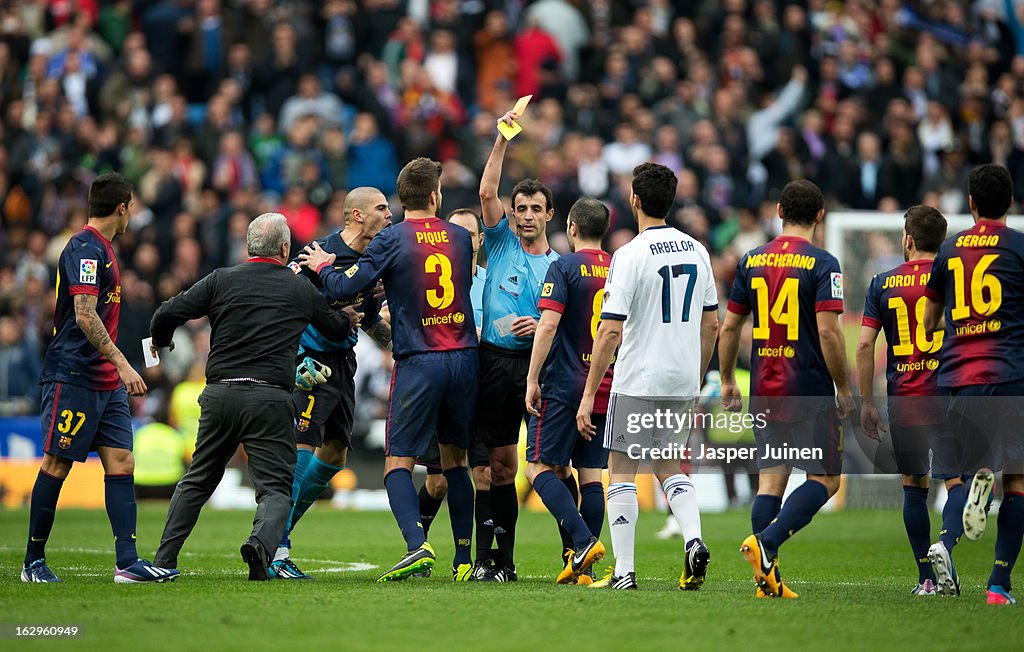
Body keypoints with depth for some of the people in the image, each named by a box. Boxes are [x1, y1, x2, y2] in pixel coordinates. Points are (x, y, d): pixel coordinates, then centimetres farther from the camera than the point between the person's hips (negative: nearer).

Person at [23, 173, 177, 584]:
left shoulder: (101, 250, 18)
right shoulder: (85, 249, -12)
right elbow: (85, 316, -21)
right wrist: (122, 365, -25)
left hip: (106, 382, 10)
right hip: (72, 376, -9)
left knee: (121, 464, 0)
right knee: (57, 465, -3)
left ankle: (127, 562, -6)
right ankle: (34, 561, 6)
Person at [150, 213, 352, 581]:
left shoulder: (222, 280, 5)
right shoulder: (301, 289, 7)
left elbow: (167, 314, 3)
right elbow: (337, 329, 23)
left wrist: (160, 343, 25)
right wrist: (350, 322, 47)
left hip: (219, 395, 2)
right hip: (270, 398, -2)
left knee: (197, 481, 18)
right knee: (276, 488, 1)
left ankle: (164, 559, 17)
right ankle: (261, 543, -29)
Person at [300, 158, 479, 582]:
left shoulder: (392, 240, -6)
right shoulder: (460, 238, 7)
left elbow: (346, 289, -10)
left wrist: (324, 266, 12)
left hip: (418, 363, -4)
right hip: (464, 357, 4)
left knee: (398, 463, -2)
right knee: (455, 460, 15)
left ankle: (418, 546, -22)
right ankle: (464, 559, 13)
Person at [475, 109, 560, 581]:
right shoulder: (501, 244, 10)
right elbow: (487, 192, -2)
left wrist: (544, 326, -10)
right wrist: (502, 139, -8)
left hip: (541, 362, -1)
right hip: (496, 361, 1)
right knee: (501, 466, 3)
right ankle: (503, 562, 9)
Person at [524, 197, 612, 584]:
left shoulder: (565, 267, -7)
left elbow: (548, 325, -16)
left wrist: (532, 380, -13)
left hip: (565, 386, -6)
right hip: (607, 389, 6)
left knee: (541, 466, 0)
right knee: (591, 473, 7)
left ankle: (583, 541, -17)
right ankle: (583, 568, 4)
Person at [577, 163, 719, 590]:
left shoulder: (630, 255, -12)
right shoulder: (696, 251, 6)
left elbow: (610, 332, -16)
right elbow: (711, 324, 12)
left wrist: (589, 395, -12)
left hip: (638, 380, -6)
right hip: (683, 381, 6)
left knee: (623, 471, 4)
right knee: (668, 466, 19)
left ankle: (624, 571, 0)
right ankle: (694, 541, -4)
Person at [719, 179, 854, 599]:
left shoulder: (751, 261, 7)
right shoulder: (822, 264, -8)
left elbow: (729, 327, 11)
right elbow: (828, 332, -15)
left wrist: (727, 381, 23)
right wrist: (844, 389, -6)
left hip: (765, 391, 5)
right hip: (811, 390, -5)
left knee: (770, 480, 8)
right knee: (824, 479, 3)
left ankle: (767, 576, 3)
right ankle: (766, 541, -16)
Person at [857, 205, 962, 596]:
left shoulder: (882, 284, 4)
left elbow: (864, 346, 0)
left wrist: (866, 402, 6)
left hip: (903, 401, 2)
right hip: (948, 399, -2)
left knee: (913, 486, 11)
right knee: (957, 480, -1)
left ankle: (927, 578, 10)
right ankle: (945, 544, -29)